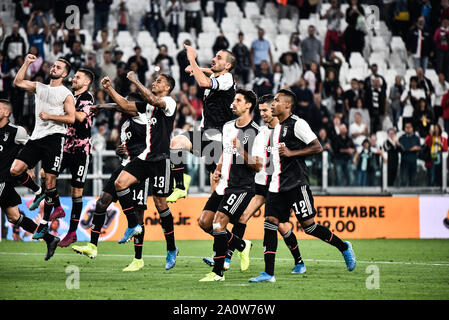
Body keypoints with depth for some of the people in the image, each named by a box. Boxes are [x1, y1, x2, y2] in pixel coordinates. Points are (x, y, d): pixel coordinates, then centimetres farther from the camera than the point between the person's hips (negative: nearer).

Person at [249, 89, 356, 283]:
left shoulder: (297, 124, -8)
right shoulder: (277, 127, 18)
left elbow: (317, 147, -13)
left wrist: (291, 153, -18)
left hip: (296, 184, -8)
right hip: (277, 185, 8)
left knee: (308, 226, -5)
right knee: (270, 223, -4)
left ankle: (343, 247, 18)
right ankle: (268, 273, -6)